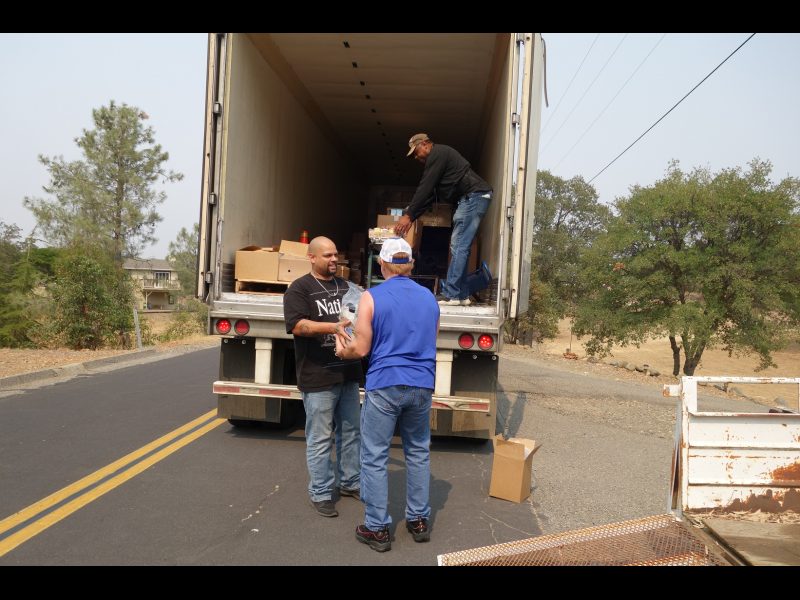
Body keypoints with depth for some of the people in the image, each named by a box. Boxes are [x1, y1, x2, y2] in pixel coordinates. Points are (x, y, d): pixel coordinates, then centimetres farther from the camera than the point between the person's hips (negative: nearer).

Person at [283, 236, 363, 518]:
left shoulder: (345, 286, 15)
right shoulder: (300, 288, -5)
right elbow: (297, 325, -18)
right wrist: (333, 327, -28)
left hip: (348, 373, 7)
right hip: (318, 377, -7)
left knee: (351, 431, 16)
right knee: (320, 439, 1)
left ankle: (350, 482, 31)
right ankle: (321, 493, 14)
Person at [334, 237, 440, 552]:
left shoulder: (372, 297, -6)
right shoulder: (429, 298, 9)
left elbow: (361, 349, -7)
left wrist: (342, 349, 14)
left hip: (384, 386, -5)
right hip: (421, 385, 5)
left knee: (374, 458, 5)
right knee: (418, 453, 17)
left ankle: (377, 529, 10)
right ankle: (419, 521, 25)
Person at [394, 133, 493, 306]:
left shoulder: (437, 153, -6)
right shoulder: (440, 156, 26)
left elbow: (425, 188, -11)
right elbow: (430, 193, 24)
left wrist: (409, 215, -8)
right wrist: (411, 216, 19)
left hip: (474, 196, -11)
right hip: (473, 198, 11)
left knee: (458, 247, -12)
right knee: (459, 247, 9)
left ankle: (451, 295, -13)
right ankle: (461, 295, 10)